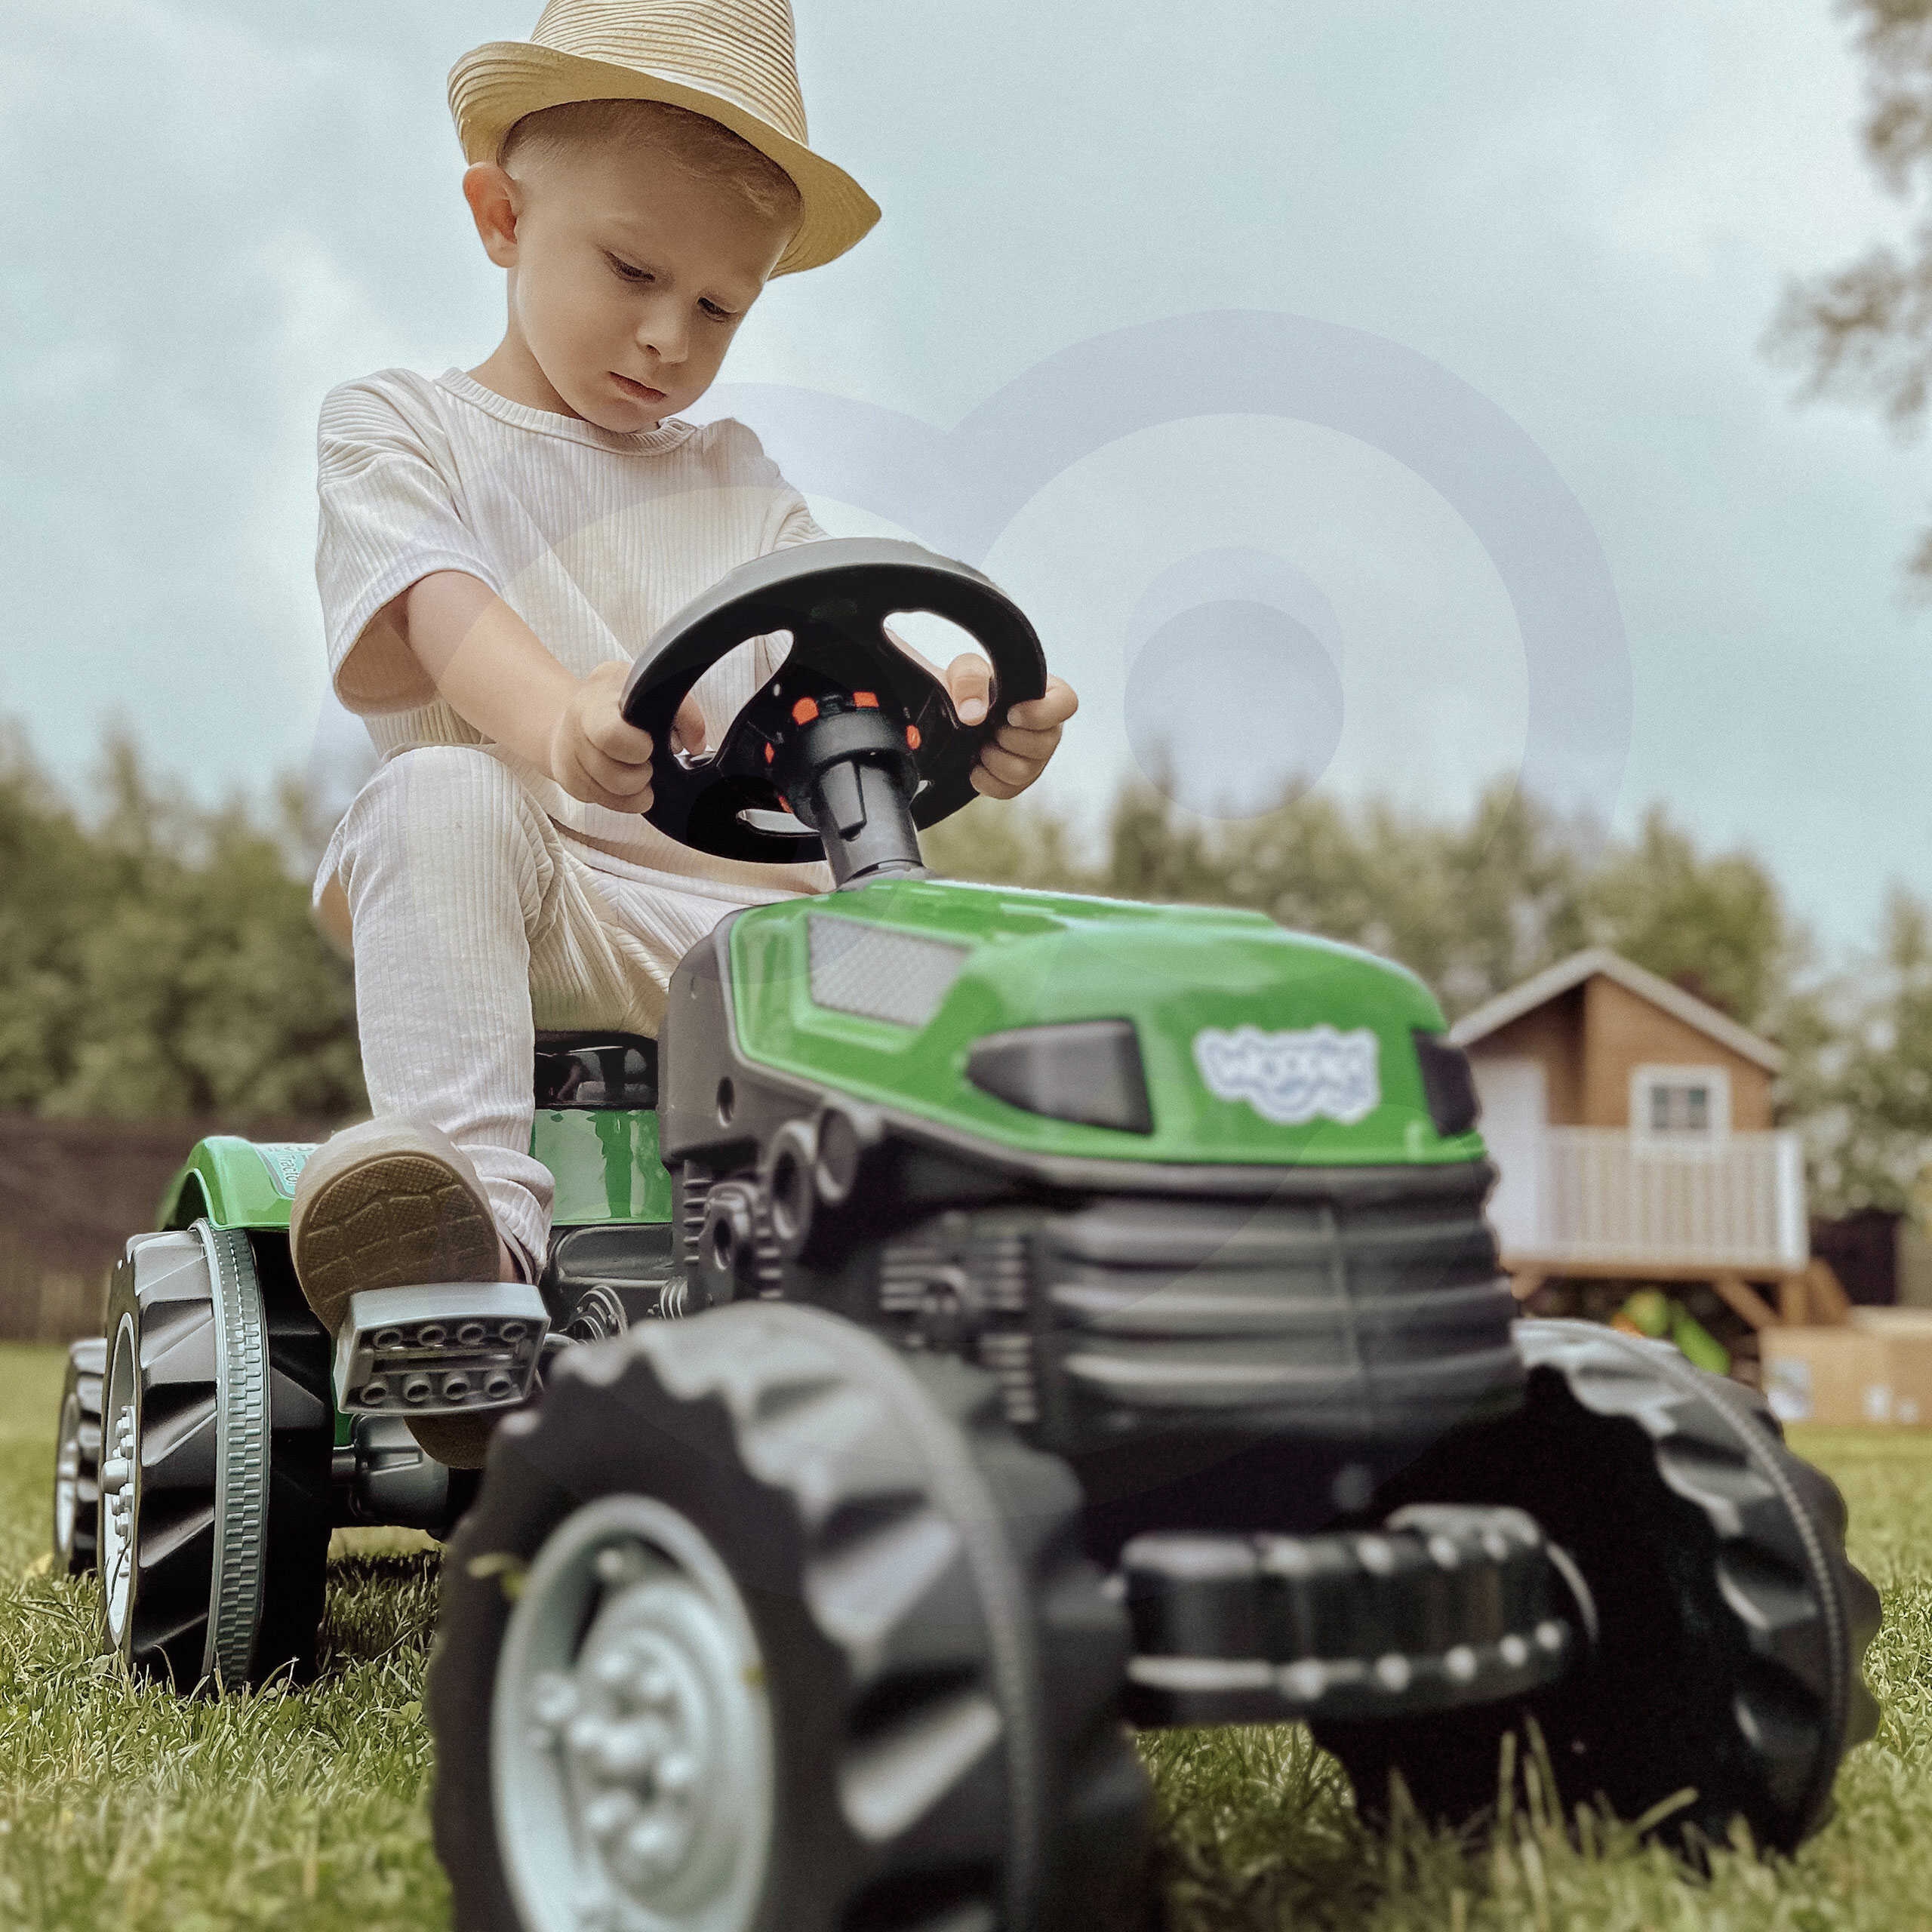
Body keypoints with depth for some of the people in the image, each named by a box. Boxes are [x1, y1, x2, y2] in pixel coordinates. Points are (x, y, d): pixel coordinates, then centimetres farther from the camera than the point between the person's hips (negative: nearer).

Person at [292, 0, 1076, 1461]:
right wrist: (556, 717, -35)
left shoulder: (735, 482, 26)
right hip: (528, 906, -4)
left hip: (753, 915, 4)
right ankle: (477, 1218, -41)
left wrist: (957, 715, -15)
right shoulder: (398, 427, 12)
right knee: (444, 800, -35)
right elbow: (438, 611, -10)